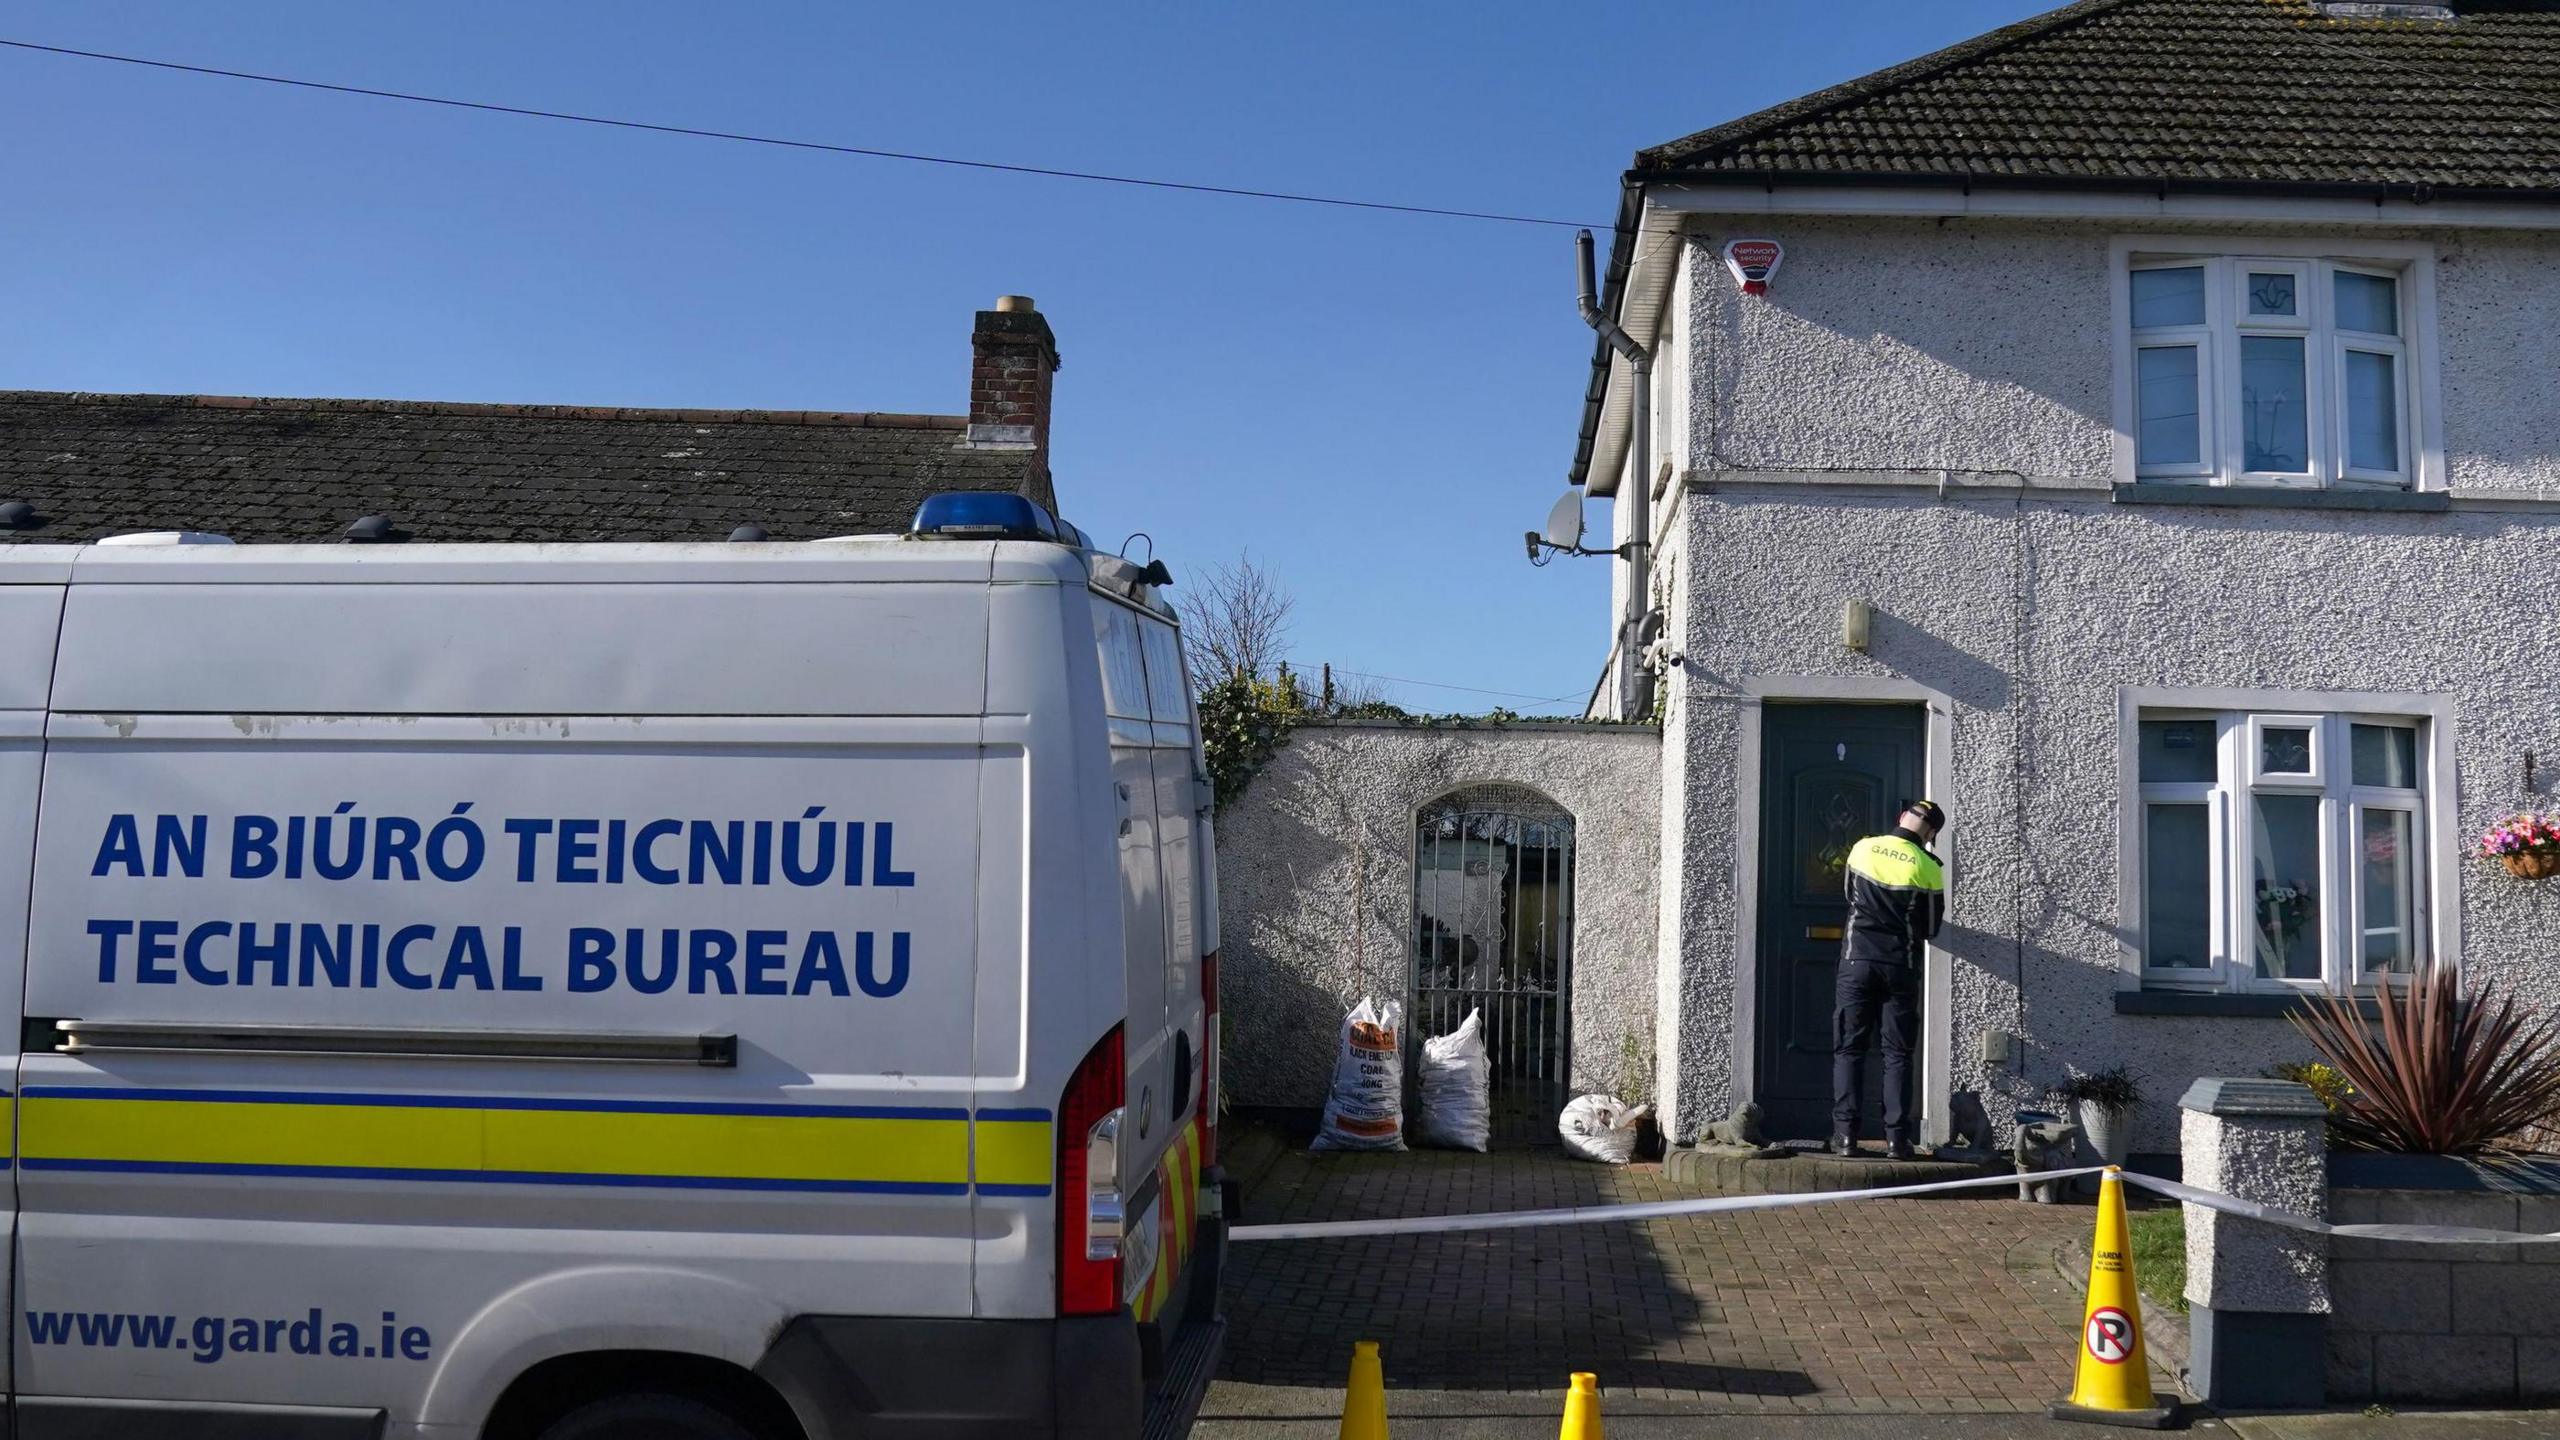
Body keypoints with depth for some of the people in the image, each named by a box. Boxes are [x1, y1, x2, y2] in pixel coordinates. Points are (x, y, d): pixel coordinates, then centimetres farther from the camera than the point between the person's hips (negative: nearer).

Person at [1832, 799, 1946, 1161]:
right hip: (1901, 966, -1)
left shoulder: (1863, 848, 1)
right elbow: (1931, 928, 5)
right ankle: (1897, 1138, 1)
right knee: (1897, 1053, 5)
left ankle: (1845, 1134, -1)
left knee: (1849, 1048, 5)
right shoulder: (1928, 868, -4)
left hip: (1857, 960, 1)